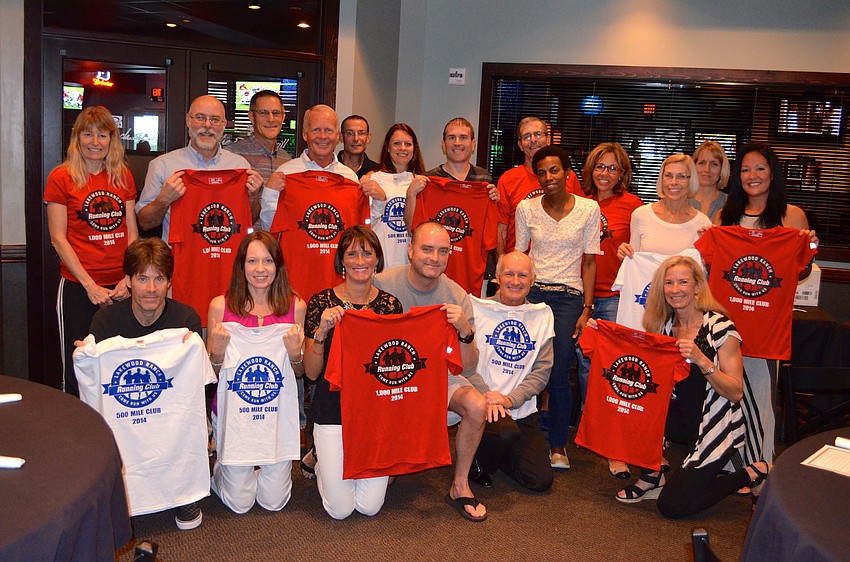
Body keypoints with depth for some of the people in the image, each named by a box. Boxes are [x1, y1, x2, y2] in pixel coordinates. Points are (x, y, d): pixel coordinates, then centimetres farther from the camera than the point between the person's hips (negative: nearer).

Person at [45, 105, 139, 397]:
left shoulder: (123, 176, 10)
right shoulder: (61, 177, -1)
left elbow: (131, 231, 9)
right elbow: (58, 239, -4)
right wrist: (90, 285, -11)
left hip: (121, 288, 3)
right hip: (78, 287, -3)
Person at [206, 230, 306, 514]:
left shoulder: (296, 306, -3)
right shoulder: (221, 305, -7)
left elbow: (300, 372, 3)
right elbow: (211, 372, -1)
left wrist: (294, 353, -18)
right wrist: (218, 351, -21)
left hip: (277, 408, 1)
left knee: (274, 501, 6)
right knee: (240, 503, 8)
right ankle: (221, 470, 39)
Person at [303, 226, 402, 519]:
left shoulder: (390, 305, 0)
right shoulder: (321, 303, -7)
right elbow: (312, 373, -8)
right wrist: (321, 332, -24)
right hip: (333, 409, -2)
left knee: (369, 506, 1)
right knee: (340, 509, 1)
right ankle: (321, 462, 30)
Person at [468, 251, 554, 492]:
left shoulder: (543, 316, 9)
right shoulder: (477, 308, -1)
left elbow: (542, 371, 3)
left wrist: (509, 399, -11)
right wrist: (485, 394, -21)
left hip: (522, 412, 4)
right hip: (481, 406, -4)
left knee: (541, 480, -7)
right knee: (506, 431, -36)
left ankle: (496, 453, 23)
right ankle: (479, 463, -1)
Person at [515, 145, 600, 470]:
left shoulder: (589, 209, 0)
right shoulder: (526, 208, 4)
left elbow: (589, 261, 2)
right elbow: (519, 256, 10)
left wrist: (587, 308, -3)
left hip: (568, 297, -1)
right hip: (530, 292, 1)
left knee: (559, 374, -4)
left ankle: (558, 445, 14)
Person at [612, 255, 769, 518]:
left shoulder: (720, 327, -15)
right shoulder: (664, 326, 2)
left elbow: (736, 393, -16)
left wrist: (701, 360, -31)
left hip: (716, 427, -6)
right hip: (681, 419, 6)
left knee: (672, 505, -8)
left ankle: (755, 473, 9)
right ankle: (652, 478, 1)